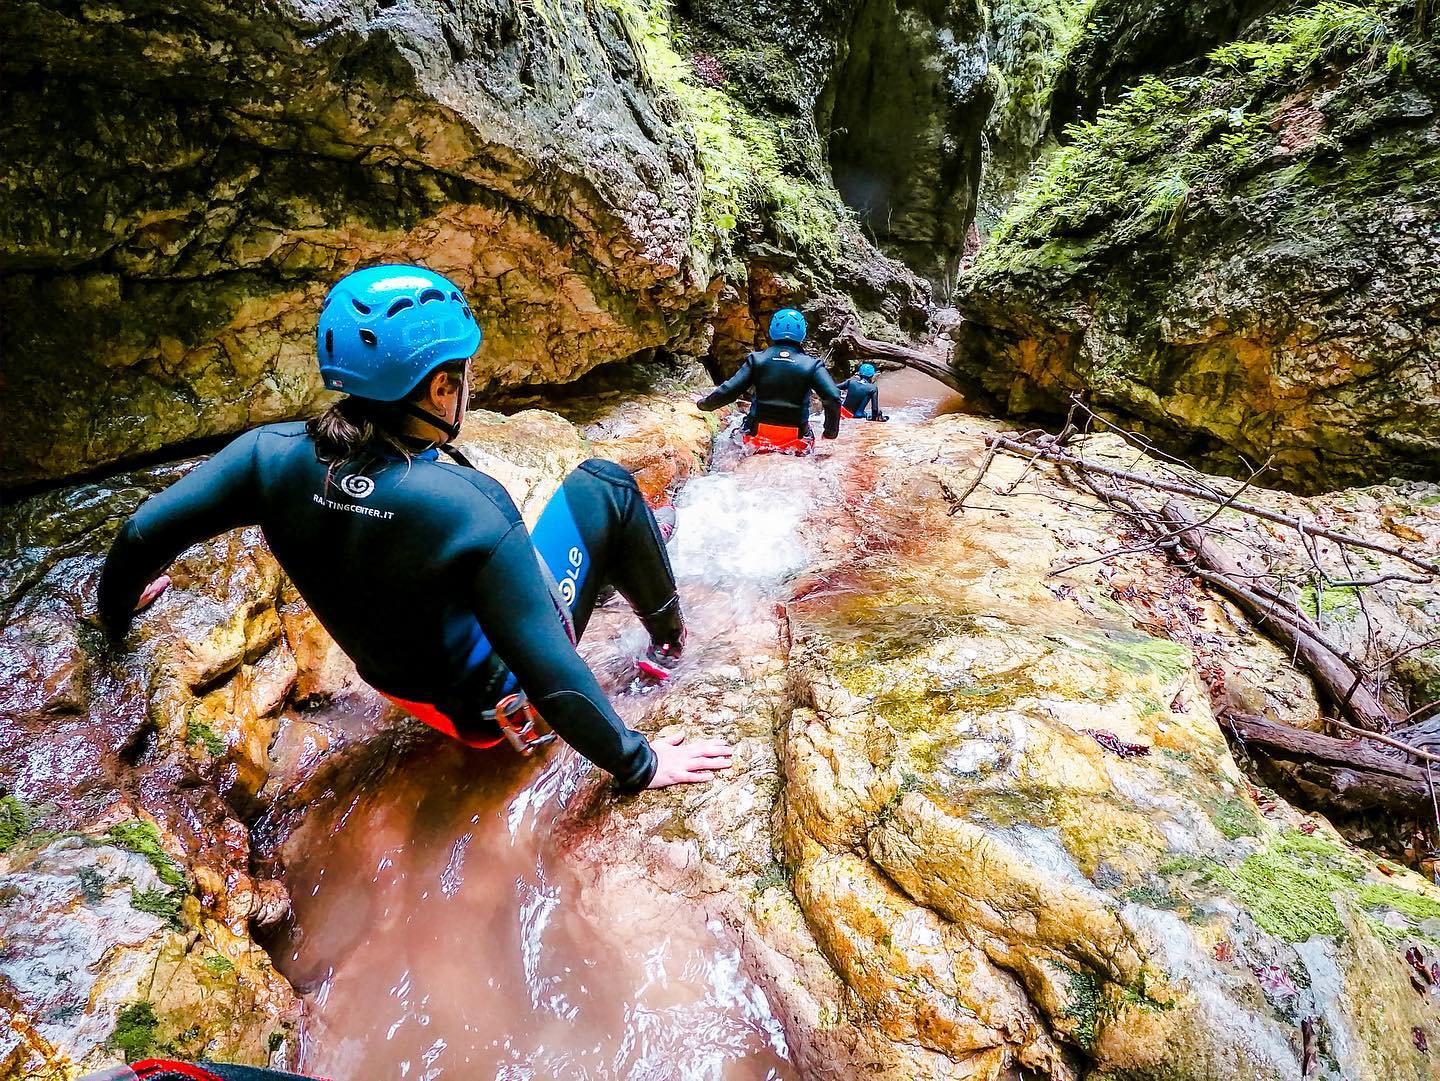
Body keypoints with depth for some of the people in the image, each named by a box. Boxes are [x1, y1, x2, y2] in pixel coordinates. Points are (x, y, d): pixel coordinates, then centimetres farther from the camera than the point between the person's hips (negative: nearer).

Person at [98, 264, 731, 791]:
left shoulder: (273, 456, -20)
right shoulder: (469, 505, -35)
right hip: (493, 701, -5)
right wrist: (638, 764, -18)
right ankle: (668, 642, 24)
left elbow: (143, 533, -6)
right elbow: (550, 680, -33)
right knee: (602, 483, 3)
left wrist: (115, 611, 16)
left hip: (402, 686, 6)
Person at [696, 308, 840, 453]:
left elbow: (727, 392, -3)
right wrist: (830, 433, 2)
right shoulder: (811, 365, -3)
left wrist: (703, 404, 15)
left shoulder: (756, 360, 0)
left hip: (758, 438, 1)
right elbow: (833, 398, -13)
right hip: (796, 442, -1)